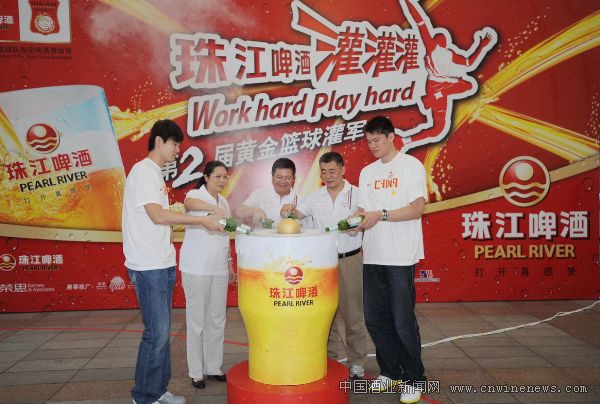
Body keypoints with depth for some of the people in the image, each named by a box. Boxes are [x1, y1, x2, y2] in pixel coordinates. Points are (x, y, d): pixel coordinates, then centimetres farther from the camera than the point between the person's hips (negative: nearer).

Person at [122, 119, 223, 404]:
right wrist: (202, 221, -15)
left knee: (162, 330, 14)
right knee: (157, 332, -4)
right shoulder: (143, 171, -11)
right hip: (148, 266, -9)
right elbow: (157, 216, -19)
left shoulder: (155, 173, 17)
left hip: (163, 263, 10)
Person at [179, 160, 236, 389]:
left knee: (217, 319, 11)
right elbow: (189, 203, -34)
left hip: (219, 268, 6)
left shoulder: (223, 202, 12)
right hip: (196, 268, -6)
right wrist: (214, 208, -51)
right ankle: (196, 372, 15)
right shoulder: (195, 194, -7)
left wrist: (229, 263, 16)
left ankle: (213, 367, 24)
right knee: (197, 319, 2)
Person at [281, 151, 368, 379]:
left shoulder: (356, 193, 1)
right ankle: (328, 359, 22)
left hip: (349, 260, -3)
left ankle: (356, 362, 15)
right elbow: (297, 214, 6)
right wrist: (289, 210, -16)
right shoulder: (315, 197, 9)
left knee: (353, 313, 3)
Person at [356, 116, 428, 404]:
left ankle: (414, 379, 15)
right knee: (375, 318, 9)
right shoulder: (367, 172, 16)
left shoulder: (411, 166, -1)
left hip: (400, 255, -6)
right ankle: (390, 372, 27)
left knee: (402, 321, -2)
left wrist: (381, 215, -18)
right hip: (373, 255, 6)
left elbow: (417, 208, -10)